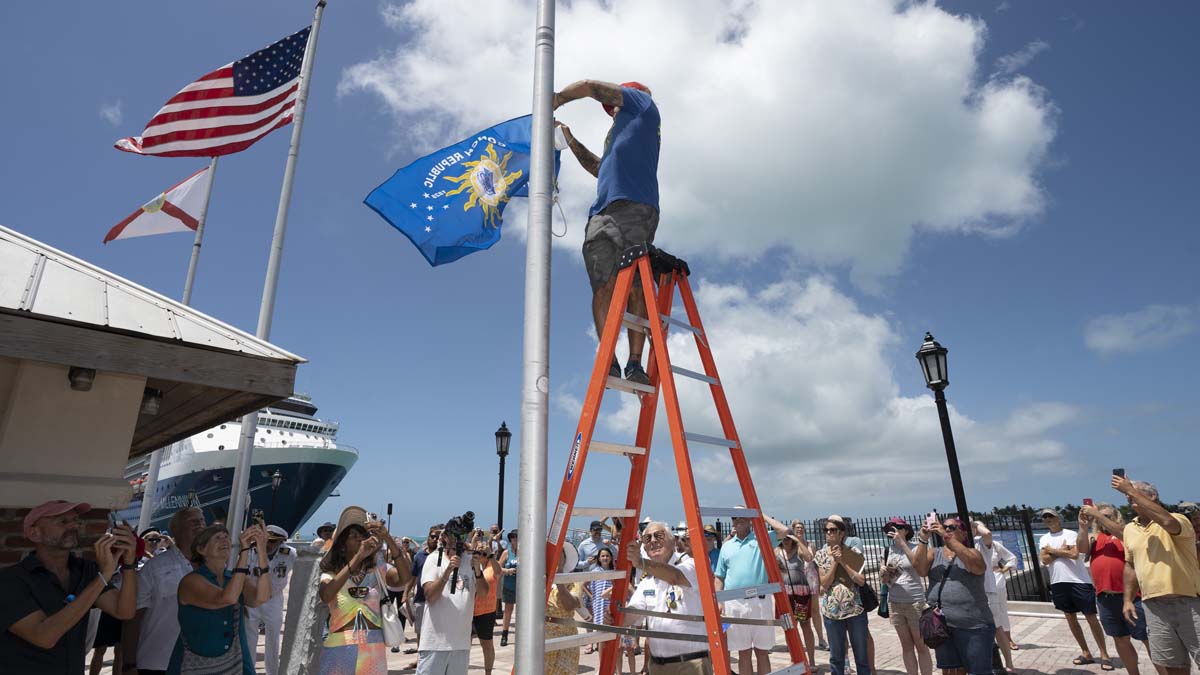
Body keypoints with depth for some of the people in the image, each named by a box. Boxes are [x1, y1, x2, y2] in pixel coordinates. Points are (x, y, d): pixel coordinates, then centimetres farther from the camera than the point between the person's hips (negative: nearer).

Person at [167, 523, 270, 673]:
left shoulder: (238, 578, 0)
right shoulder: (191, 581, -13)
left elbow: (261, 598, -22)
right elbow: (227, 598, -31)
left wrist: (262, 551, -34)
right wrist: (244, 551, -35)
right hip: (195, 667, -4)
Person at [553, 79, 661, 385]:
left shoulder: (641, 102, 22)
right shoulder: (621, 134, 40)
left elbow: (589, 86, 21)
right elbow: (599, 169, 46)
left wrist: (552, 102, 32)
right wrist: (571, 141, 45)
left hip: (634, 208, -7)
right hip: (603, 214, 7)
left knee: (635, 289, -15)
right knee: (604, 287, -12)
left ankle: (635, 364, -18)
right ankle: (608, 362, -19)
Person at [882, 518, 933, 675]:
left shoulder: (914, 548, -5)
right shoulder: (888, 551, 6)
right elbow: (883, 580, 11)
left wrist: (902, 543, -27)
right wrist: (883, 574, -12)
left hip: (915, 602, -4)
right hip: (895, 603, 4)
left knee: (921, 645, 2)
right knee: (906, 645, 13)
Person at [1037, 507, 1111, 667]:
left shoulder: (1071, 534, -2)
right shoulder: (1044, 539, 10)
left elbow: (1074, 554, -16)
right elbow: (1045, 560, -3)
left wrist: (1052, 550, -6)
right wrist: (1062, 550, -7)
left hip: (1079, 581, -4)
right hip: (1058, 582, 5)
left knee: (1091, 618, 0)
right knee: (1070, 618, 11)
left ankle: (1104, 655, 10)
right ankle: (1086, 653, 23)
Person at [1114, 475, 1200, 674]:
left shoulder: (1178, 519, -8)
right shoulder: (1130, 529, 10)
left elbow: (1168, 521, -34)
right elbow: (1130, 566, 17)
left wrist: (1131, 490, -30)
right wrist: (1128, 600, 12)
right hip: (1154, 606, 5)